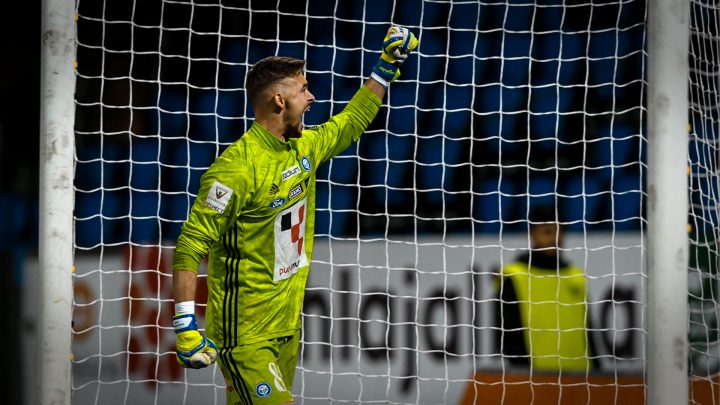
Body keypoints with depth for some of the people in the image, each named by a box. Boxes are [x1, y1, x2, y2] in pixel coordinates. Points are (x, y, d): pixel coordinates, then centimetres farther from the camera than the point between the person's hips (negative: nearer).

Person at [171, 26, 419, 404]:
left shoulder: (305, 147, 6)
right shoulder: (237, 167, -20)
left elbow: (351, 123, 28)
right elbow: (190, 246, -20)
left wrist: (387, 66, 26)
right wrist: (186, 326, -26)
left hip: (287, 327, 8)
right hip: (244, 336, -8)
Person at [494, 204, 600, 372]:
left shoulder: (578, 278, 16)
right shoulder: (513, 279, 0)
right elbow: (508, 334, -3)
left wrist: (596, 372, 14)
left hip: (578, 373, 5)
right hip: (534, 375, -5)